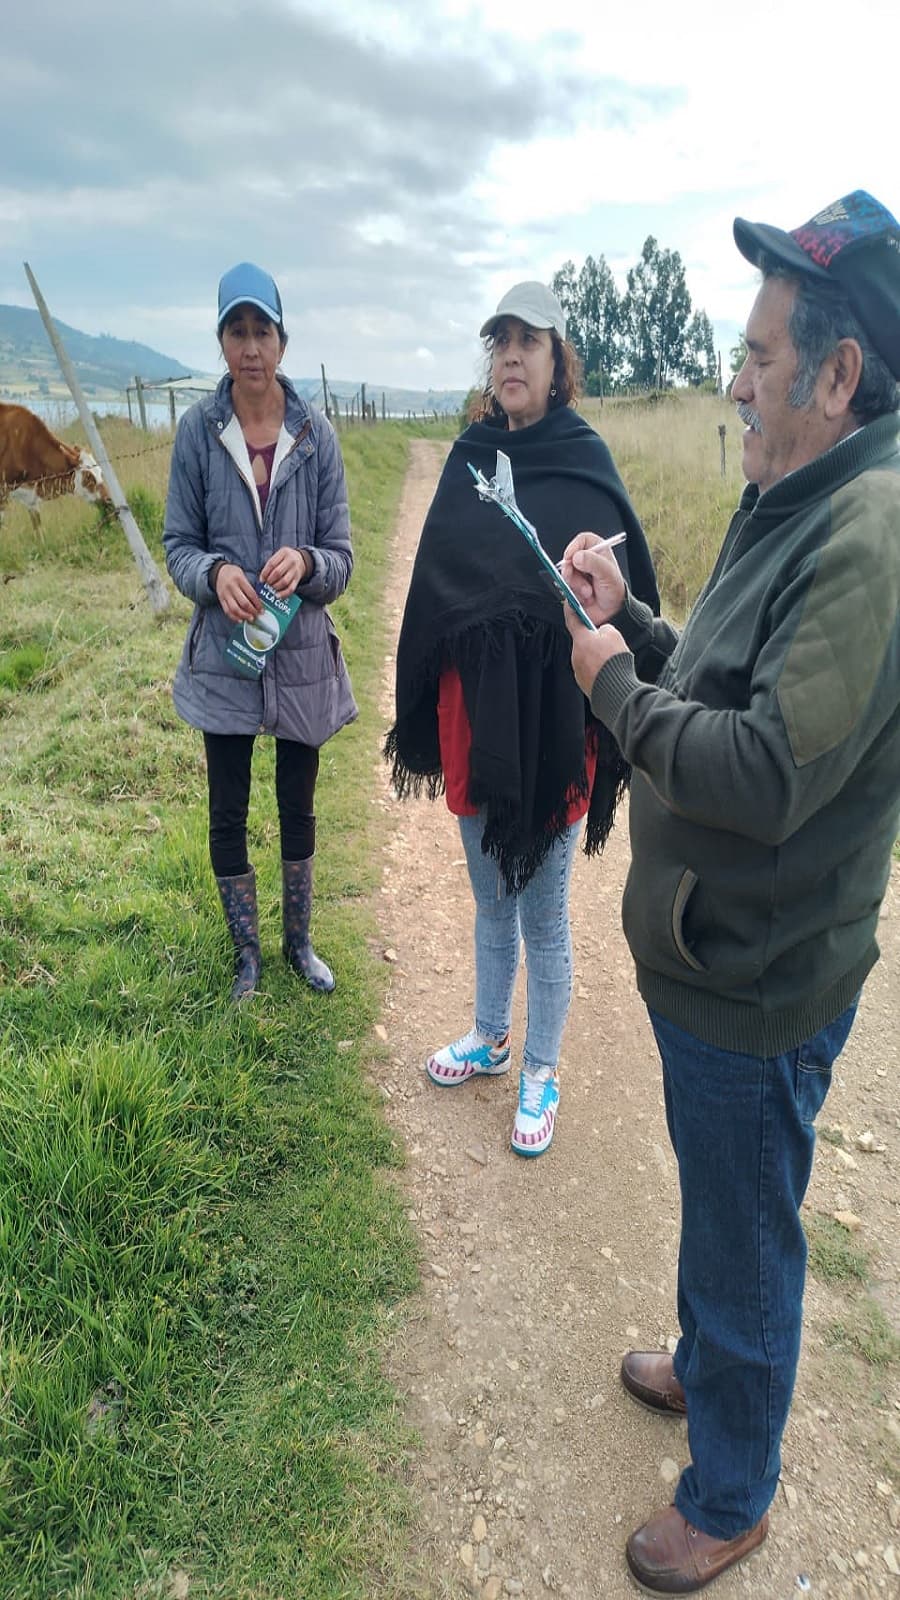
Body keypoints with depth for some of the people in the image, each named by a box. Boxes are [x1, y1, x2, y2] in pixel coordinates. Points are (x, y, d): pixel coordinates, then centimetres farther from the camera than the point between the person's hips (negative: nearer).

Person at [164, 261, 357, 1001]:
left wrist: (305, 563, -26)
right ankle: (246, 953, 31)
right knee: (229, 814, 9)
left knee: (298, 807, 14)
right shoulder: (199, 429, -5)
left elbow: (341, 557, -4)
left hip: (303, 655, 0)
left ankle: (299, 942, 36)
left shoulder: (316, 433, -5)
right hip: (224, 655, 0)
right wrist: (215, 573, -22)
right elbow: (179, 545, -1)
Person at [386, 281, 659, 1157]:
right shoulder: (468, 456, 6)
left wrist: (610, 726, -15)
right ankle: (489, 1037, 41)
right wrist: (425, 723, 7)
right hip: (474, 714, 4)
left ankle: (541, 1072, 29)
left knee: (543, 912, 9)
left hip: (550, 721, -4)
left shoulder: (586, 464, -6)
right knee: (490, 898, 20)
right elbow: (431, 584, 7)